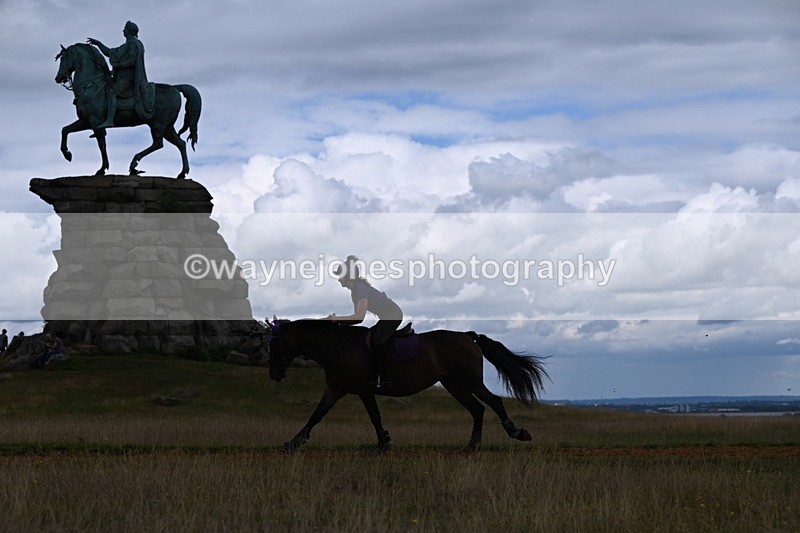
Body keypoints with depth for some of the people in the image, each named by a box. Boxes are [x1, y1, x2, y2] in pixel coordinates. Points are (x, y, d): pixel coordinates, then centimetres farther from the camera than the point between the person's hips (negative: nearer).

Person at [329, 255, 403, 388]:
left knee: (378, 340, -25)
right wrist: (338, 320, 1)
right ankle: (373, 376, 7)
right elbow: (358, 318, 13)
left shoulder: (360, 288, -21)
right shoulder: (354, 291, 10)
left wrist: (338, 319, -22)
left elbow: (359, 316, -28)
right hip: (386, 317, 11)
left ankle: (386, 379, -26)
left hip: (394, 314, -11)